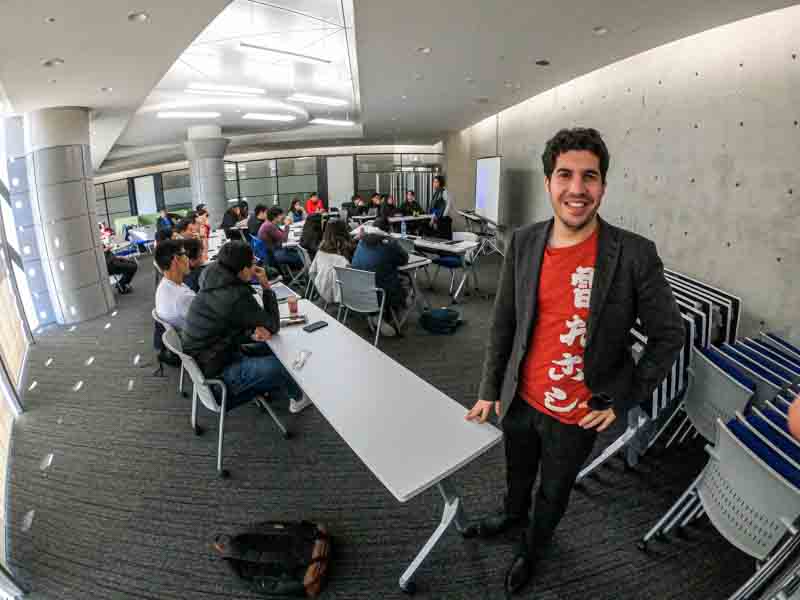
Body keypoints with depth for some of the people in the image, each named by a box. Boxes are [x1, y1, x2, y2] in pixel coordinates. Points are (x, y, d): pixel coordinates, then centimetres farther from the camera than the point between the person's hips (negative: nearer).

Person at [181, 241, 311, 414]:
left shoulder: (214, 283, -2)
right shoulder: (237, 297, -28)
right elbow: (273, 326, -14)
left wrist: (252, 332, -10)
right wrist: (266, 287, -11)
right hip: (216, 373, -9)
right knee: (282, 363, -4)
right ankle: (297, 397, 24)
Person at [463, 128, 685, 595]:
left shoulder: (635, 255, -19)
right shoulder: (524, 242, -9)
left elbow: (669, 336, -8)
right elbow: (503, 322, -1)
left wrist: (622, 401, -7)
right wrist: (490, 390, 3)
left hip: (577, 415, -2)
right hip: (520, 399, 3)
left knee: (554, 491, 23)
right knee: (518, 472, 29)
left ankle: (535, 545, 54)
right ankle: (512, 516, 62)